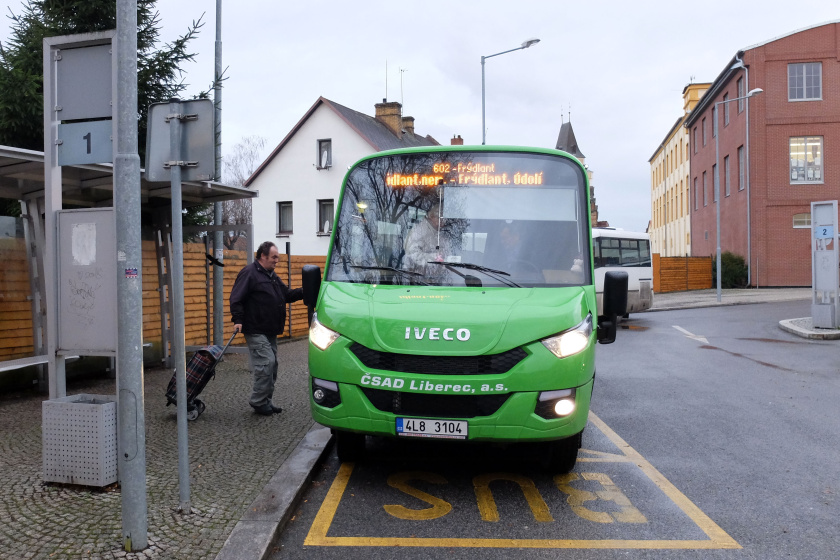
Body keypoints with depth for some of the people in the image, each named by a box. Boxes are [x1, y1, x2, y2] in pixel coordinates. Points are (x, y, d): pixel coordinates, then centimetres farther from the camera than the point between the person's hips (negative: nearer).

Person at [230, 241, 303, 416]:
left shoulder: (271, 275, 18)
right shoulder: (249, 273, -10)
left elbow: (286, 294, 18)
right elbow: (236, 298, -15)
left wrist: (303, 292, 2)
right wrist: (238, 320, -23)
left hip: (270, 331, 10)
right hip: (256, 331, -10)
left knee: (271, 365, 12)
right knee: (266, 363, -14)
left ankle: (265, 401, 21)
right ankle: (258, 401, -3)